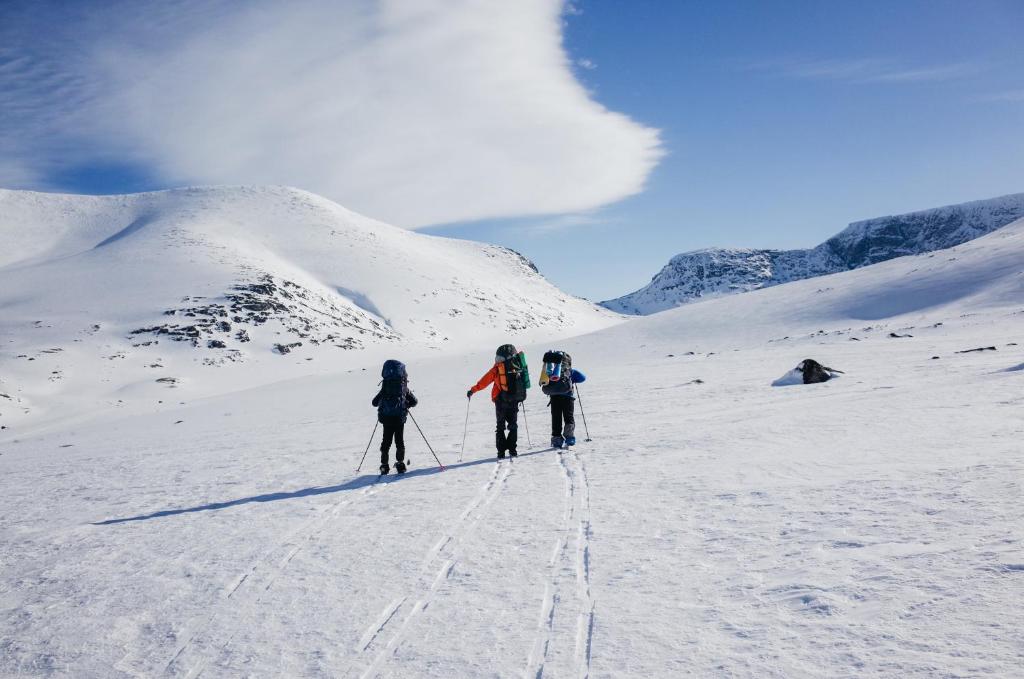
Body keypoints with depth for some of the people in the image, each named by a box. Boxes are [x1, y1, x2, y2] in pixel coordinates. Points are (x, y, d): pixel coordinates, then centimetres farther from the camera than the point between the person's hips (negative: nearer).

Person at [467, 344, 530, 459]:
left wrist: (473, 390, 4)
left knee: (500, 427, 8)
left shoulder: (497, 368, -6)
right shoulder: (517, 365, 4)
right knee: (513, 425, 14)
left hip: (501, 401, -2)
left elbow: (485, 380, -4)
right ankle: (512, 449, 8)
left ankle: (501, 451, 2)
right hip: (514, 401, 2)